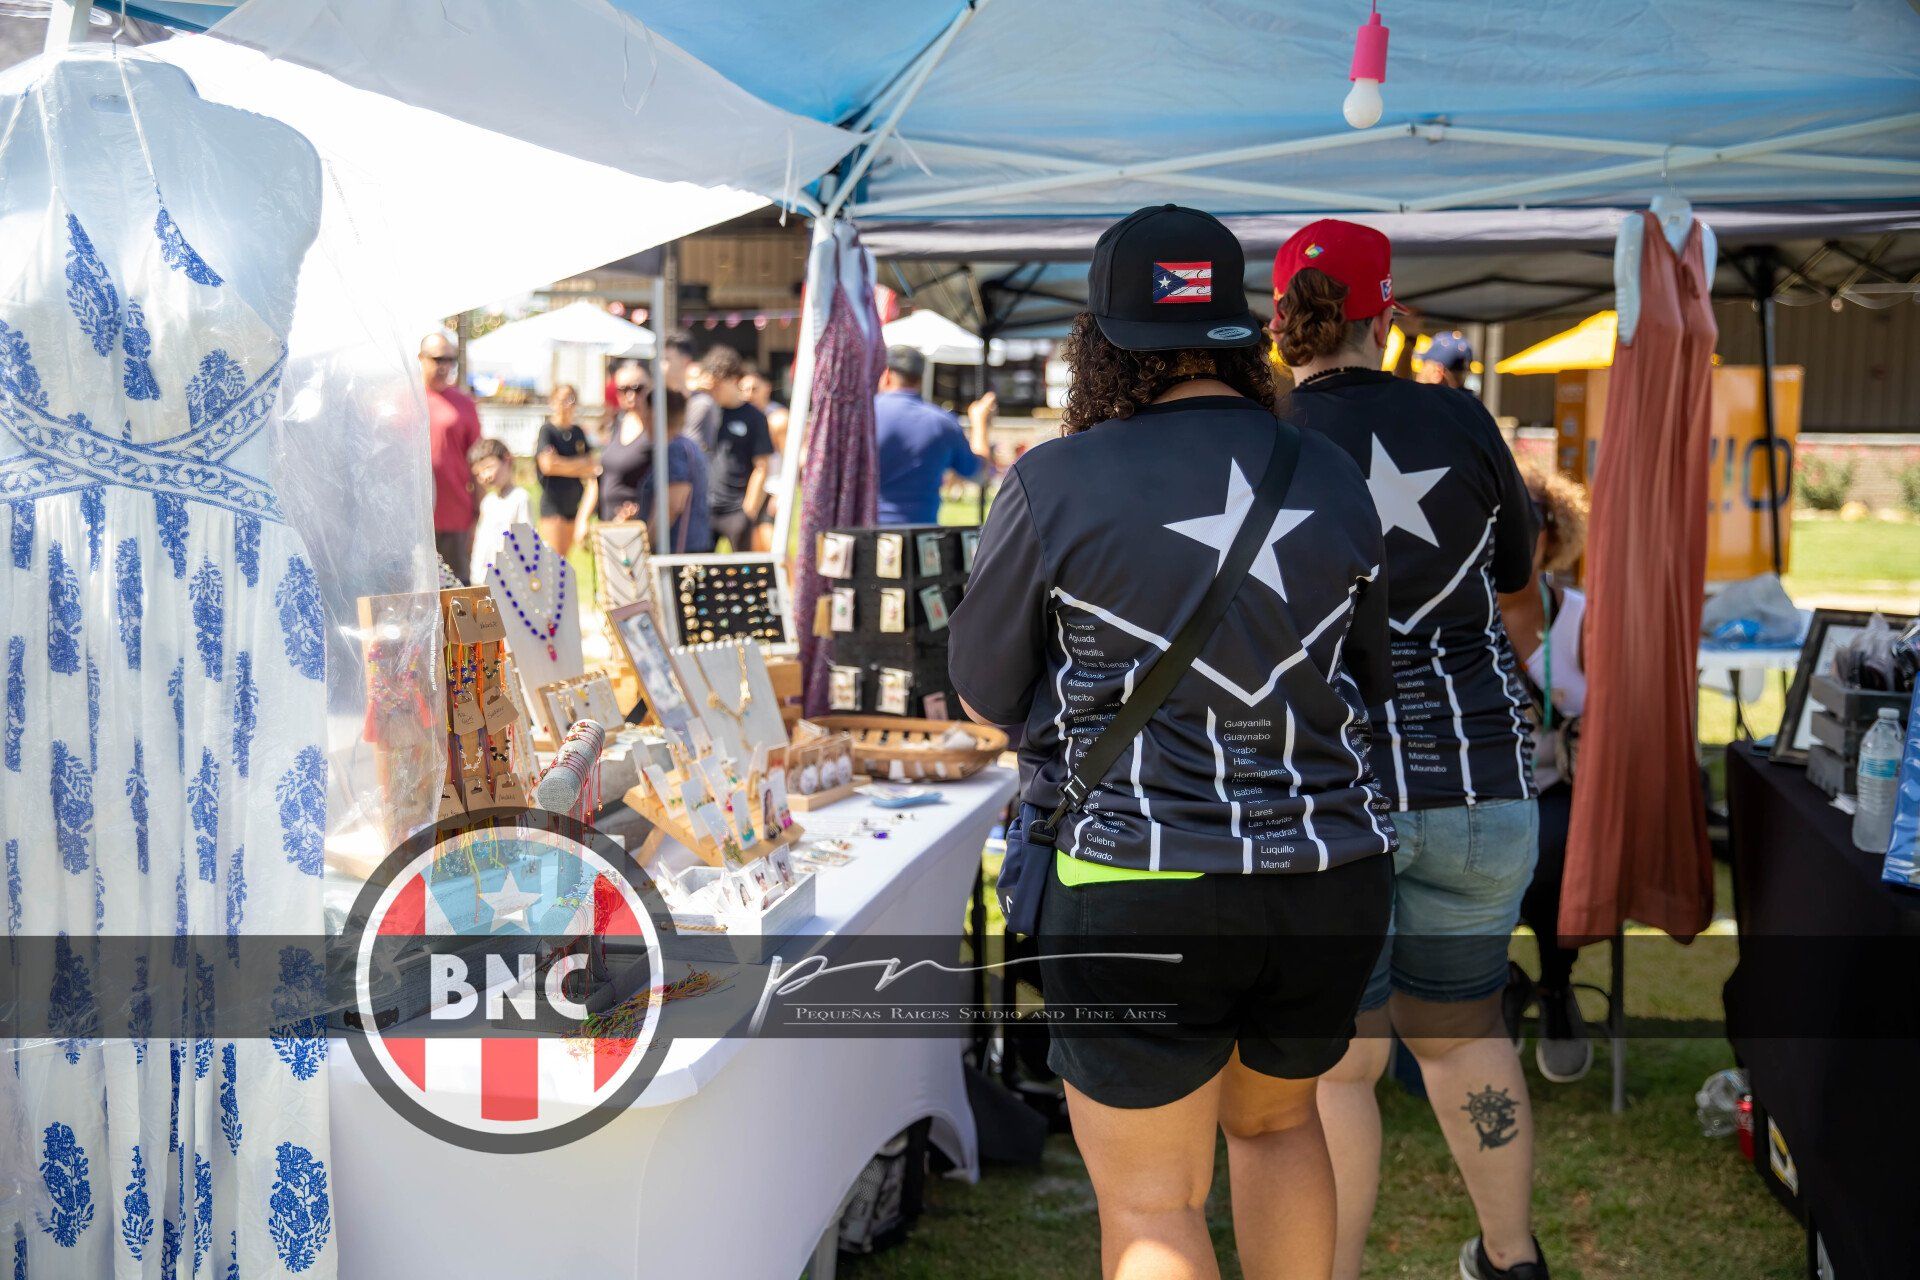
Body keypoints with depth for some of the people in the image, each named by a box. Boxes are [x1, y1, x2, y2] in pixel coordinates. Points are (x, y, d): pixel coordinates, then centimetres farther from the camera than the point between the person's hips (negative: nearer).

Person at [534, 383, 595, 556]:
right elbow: (548, 464, -19)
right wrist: (580, 463, -7)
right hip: (552, 503, -6)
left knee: (565, 556, 9)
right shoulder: (547, 430, -6)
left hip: (574, 503, 6)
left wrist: (565, 465, -9)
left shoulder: (578, 432, 12)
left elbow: (591, 466, 9)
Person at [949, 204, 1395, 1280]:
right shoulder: (1335, 479, 3)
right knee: (1278, 1121, 28)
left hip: (1144, 889, -4)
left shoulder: (1057, 483, -9)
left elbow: (986, 687, 2)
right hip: (1332, 877, 5)